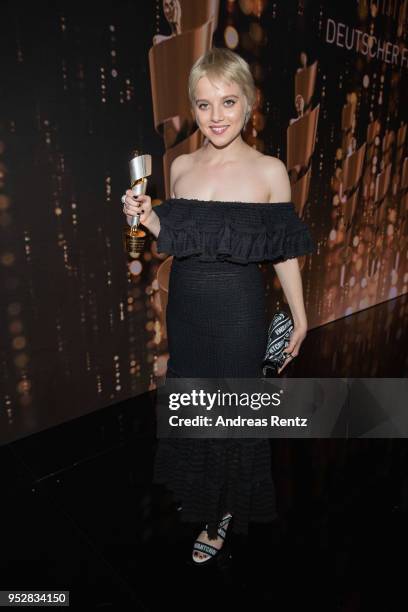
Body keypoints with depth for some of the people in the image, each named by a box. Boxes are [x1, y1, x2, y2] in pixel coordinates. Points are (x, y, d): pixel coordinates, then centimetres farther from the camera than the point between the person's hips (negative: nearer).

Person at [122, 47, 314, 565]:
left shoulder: (268, 171, -9)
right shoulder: (181, 166, 2)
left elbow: (284, 251, -4)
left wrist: (299, 317, 0)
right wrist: (148, 219, -8)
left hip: (238, 312, -4)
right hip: (185, 307, 4)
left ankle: (222, 513, 40)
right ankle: (197, 491, 50)